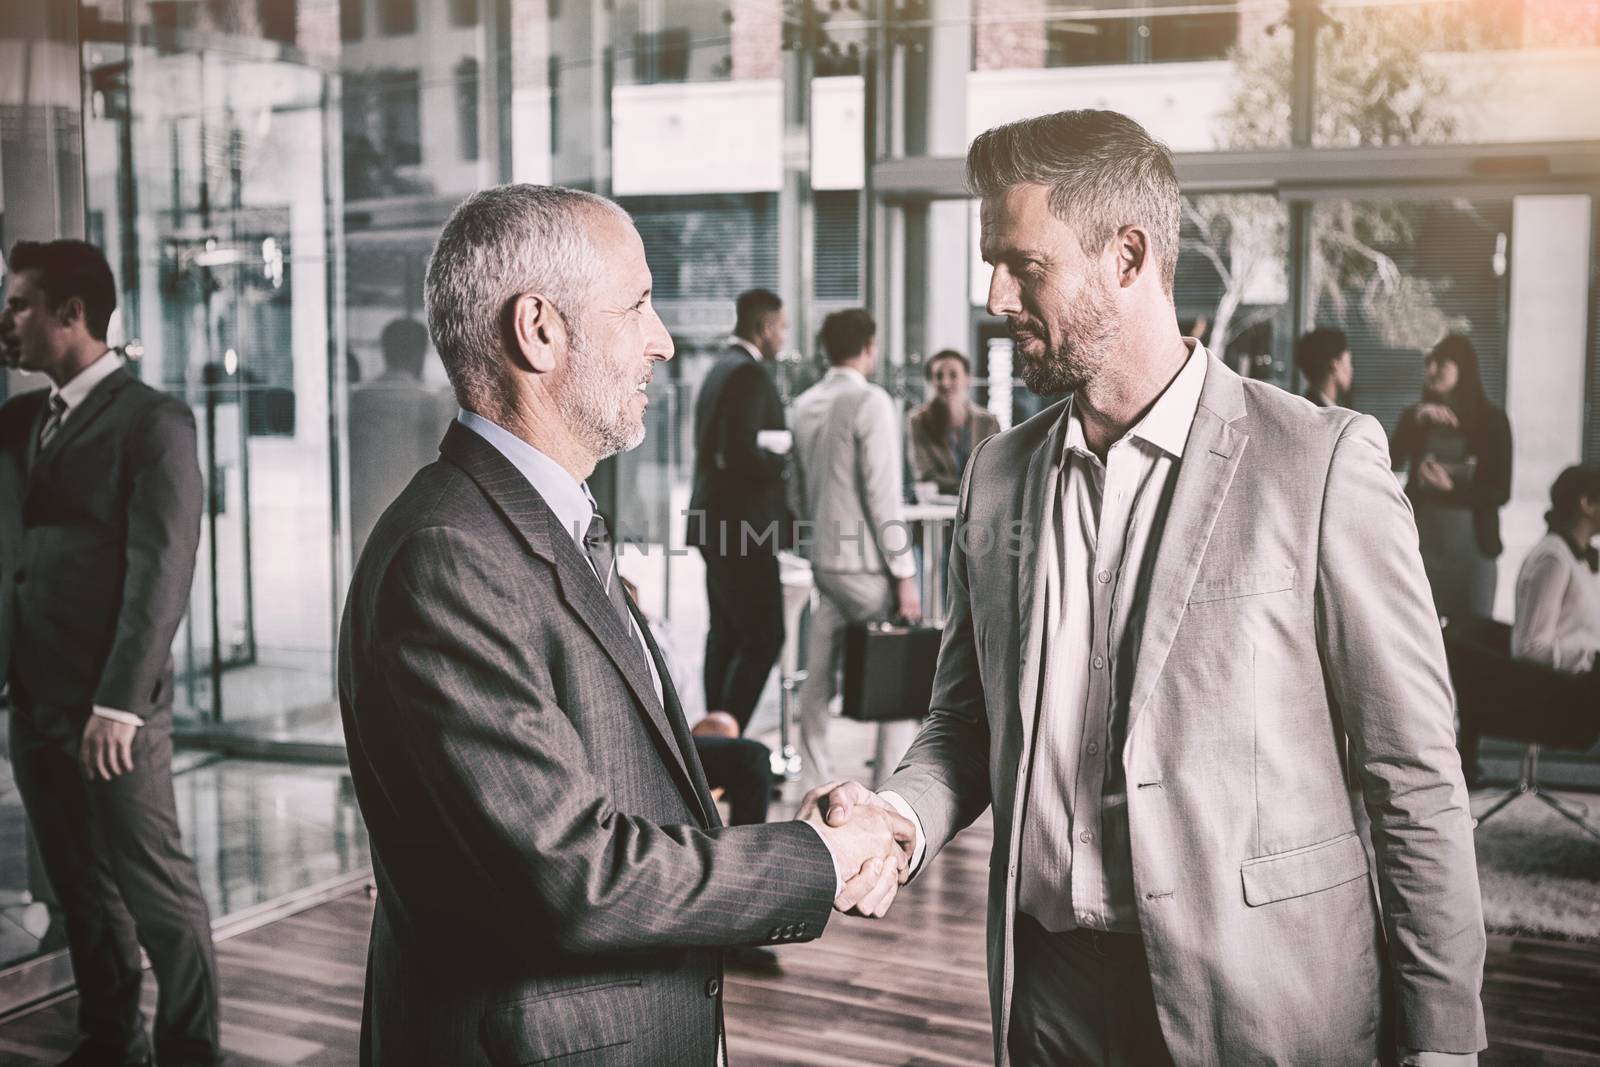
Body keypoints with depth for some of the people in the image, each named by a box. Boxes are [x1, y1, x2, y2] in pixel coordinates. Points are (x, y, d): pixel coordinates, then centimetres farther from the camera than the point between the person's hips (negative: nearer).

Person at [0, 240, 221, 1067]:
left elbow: (161, 570, -15)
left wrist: (118, 703, -19)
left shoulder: (153, 419, -9)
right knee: (80, 886, 16)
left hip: (110, 706, -7)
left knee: (156, 888, 1)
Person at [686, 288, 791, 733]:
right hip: (744, 526, -11)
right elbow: (740, 454, -24)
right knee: (764, 638, -7)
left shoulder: (721, 370, 16)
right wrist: (790, 462, -10)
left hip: (717, 525, 11)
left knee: (725, 633, 16)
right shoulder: (749, 373, -15)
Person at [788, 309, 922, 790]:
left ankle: (814, 778, 15)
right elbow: (882, 494, -16)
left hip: (822, 560, 8)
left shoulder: (804, 404, 11)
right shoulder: (870, 401, -13)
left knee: (819, 678, 10)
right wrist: (903, 573, -13)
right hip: (864, 563, -8)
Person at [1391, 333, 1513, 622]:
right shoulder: (1414, 416, 7)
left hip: (1474, 545, -1)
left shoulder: (1493, 420, 1)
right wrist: (1416, 422, -18)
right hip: (1421, 542, 1)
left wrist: (1451, 488, -14)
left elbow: (1500, 492, -1)